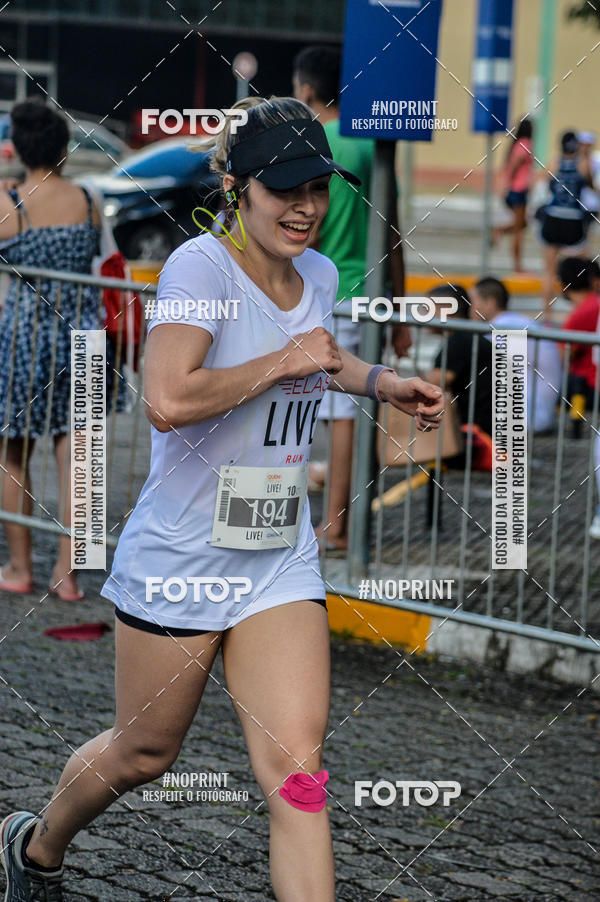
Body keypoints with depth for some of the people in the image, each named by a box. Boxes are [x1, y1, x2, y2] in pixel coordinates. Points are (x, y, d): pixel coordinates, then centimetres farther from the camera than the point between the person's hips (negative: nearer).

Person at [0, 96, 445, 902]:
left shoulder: (320, 276, 6)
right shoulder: (201, 266, -17)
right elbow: (168, 400, -33)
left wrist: (377, 380, 16)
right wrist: (284, 361, -24)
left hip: (281, 562, 5)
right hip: (180, 558, -5)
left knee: (297, 768, -6)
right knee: (144, 753, 13)